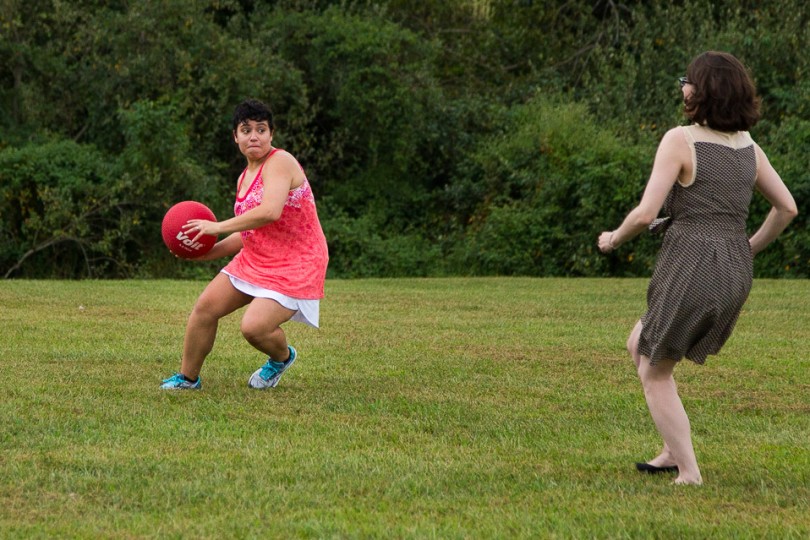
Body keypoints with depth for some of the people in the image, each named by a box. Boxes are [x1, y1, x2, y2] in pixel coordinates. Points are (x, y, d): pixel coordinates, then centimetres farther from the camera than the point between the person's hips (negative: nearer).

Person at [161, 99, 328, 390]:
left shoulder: (280, 162, -16)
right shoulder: (244, 178, 12)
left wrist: (218, 226, -24)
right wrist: (208, 252, 9)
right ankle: (187, 377, 23)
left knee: (254, 327, -22)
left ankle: (282, 357, 13)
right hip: (254, 259, 9)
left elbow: (270, 212, -32)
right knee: (205, 308, 4)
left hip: (294, 266, -9)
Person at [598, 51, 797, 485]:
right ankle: (674, 449, 25)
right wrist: (750, 248, 26)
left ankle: (688, 472, 9)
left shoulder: (680, 140, -12)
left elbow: (645, 214, -17)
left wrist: (614, 238, 2)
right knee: (639, 346, 27)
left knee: (654, 374, 13)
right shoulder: (748, 147, 8)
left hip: (690, 269, -7)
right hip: (736, 274, 7)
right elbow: (787, 208, 14)